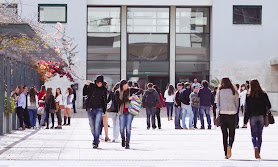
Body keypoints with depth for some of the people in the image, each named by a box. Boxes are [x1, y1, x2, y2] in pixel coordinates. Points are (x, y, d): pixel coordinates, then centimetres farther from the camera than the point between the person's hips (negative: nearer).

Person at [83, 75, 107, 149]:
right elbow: (84, 93, -2)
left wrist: (104, 110, 10)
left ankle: (95, 142, -13)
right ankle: (96, 139, 29)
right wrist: (86, 85, -14)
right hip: (90, 109, 1)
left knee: (97, 126, -14)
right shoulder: (91, 86, 1)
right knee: (92, 127, 9)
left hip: (99, 110, -1)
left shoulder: (104, 89, 6)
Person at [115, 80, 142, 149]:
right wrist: (127, 99, -18)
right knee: (122, 128, -1)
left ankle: (127, 143, 0)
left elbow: (140, 90, 0)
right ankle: (123, 139, 29)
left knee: (128, 127, -9)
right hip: (122, 112, 1)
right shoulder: (118, 92, 2)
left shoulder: (130, 90, 1)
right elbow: (118, 101, -10)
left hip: (130, 111, -1)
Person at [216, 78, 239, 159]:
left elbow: (217, 104, 2)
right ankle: (230, 145, -24)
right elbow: (237, 103, 4)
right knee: (231, 132, 7)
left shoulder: (219, 92, 1)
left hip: (222, 113, 0)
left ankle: (226, 154, 5)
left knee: (224, 134, 7)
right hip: (232, 113, 0)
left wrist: (218, 114, 7)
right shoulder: (233, 92, 2)